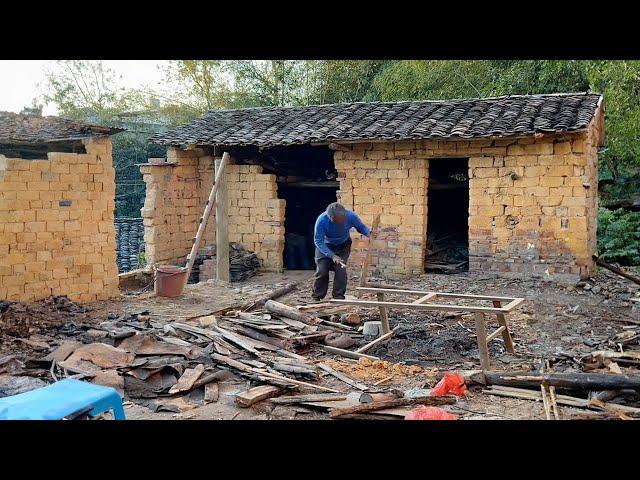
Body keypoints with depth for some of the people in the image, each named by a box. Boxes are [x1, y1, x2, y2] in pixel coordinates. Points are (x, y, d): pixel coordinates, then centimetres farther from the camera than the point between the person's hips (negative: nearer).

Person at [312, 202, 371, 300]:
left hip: (343, 246, 2)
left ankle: (339, 297, -1)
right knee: (322, 270, -9)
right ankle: (316, 297, 6)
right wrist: (332, 256, -35)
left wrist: (369, 233, -31)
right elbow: (318, 241, -27)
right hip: (325, 246, -1)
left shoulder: (350, 216, -28)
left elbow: (361, 227, -9)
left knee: (341, 270, -12)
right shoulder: (322, 220, -35)